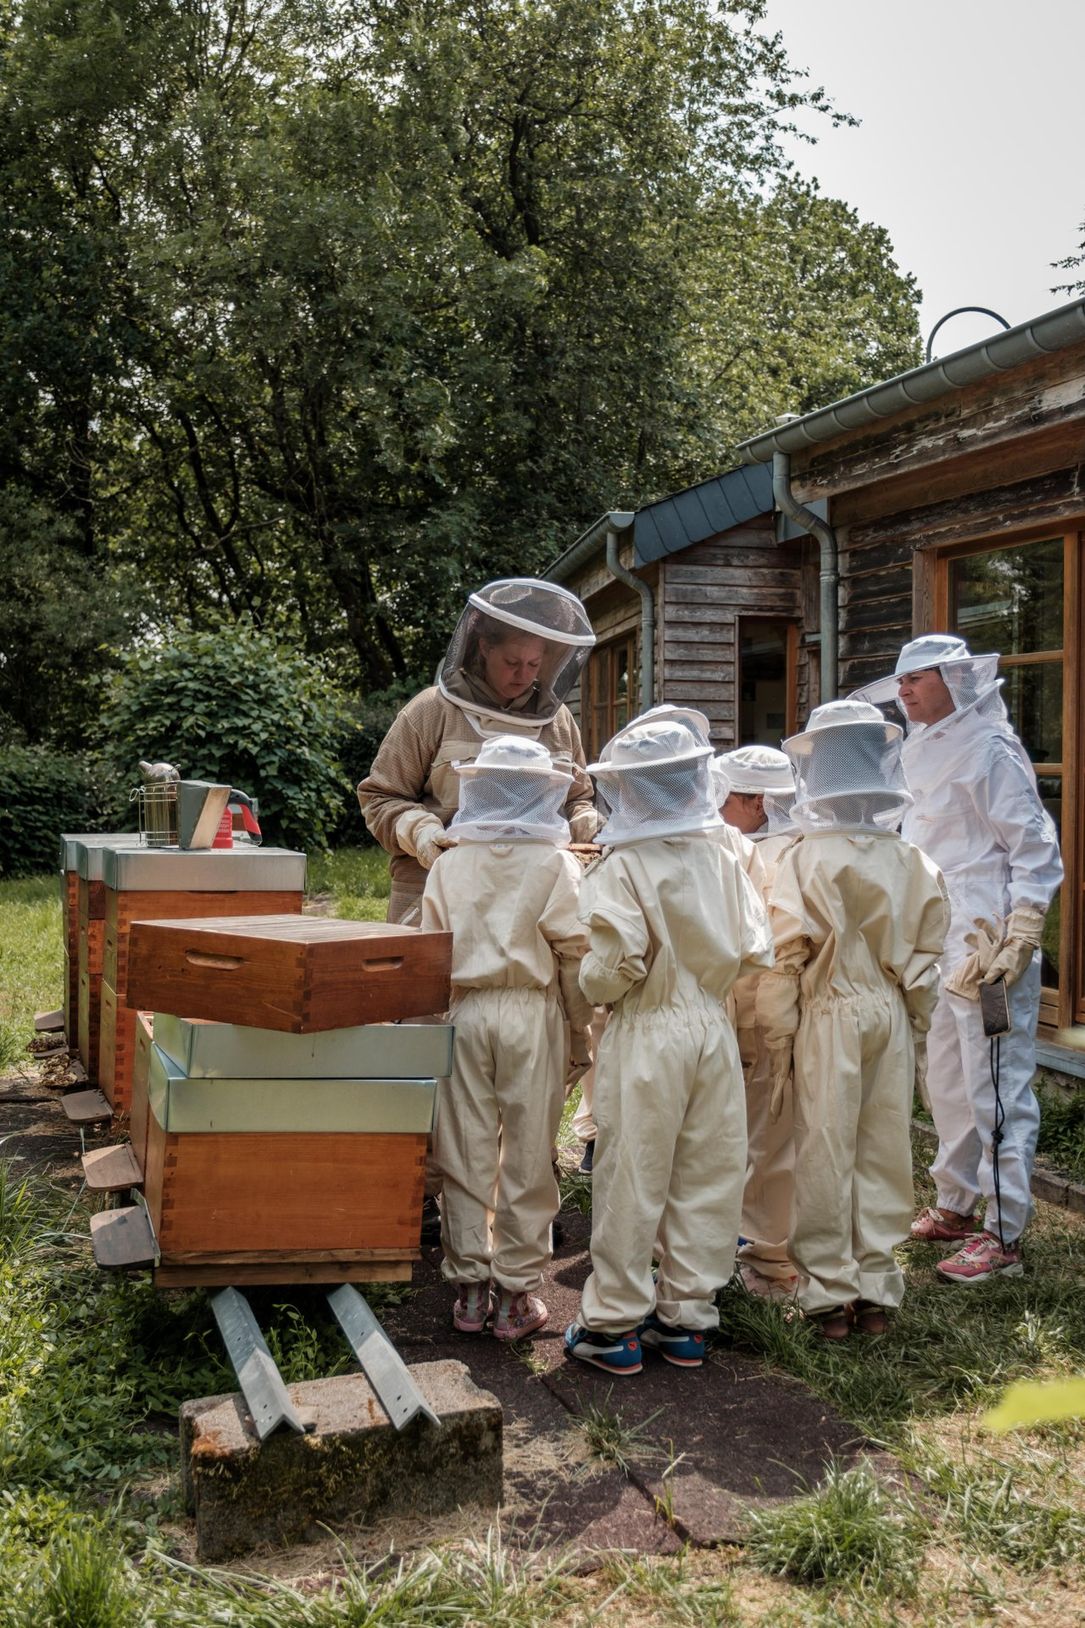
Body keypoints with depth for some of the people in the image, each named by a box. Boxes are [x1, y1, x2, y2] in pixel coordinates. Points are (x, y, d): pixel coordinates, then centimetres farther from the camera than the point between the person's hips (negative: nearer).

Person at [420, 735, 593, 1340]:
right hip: (533, 1014, -2)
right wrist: (580, 1034, 4)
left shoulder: (449, 864, 1)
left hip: (465, 1011, 2)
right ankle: (516, 1293, 14)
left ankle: (469, 1287, 17)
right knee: (528, 1158, 7)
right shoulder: (558, 864, -6)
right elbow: (574, 953, -5)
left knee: (465, 1154, 10)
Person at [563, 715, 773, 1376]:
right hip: (715, 1029, 5)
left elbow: (616, 964, -20)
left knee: (632, 1180, 4)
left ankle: (614, 1324, 14)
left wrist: (592, 986, 1)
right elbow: (756, 949, 2)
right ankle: (687, 1317, 22)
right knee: (707, 1175, 12)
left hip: (647, 1032, -5)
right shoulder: (722, 859, 1)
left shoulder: (620, 870, -14)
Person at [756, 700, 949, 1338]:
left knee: (825, 1156, 7)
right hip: (892, 1021, 3)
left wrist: (779, 1041, -3)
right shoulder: (913, 863, -2)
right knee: (885, 1153, 12)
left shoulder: (803, 861, -13)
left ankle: (831, 1292, 16)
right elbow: (926, 962, 3)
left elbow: (786, 961, -12)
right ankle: (877, 1290, 22)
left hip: (827, 1022, -3)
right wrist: (917, 1034, 15)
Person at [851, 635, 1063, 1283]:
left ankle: (1004, 1234, 5)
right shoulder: (926, 751, 15)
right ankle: (955, 1205, 31)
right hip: (939, 944, 10)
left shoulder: (989, 749, -11)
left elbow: (1037, 847, -13)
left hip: (985, 947, -9)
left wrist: (1020, 940, -19)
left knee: (996, 1089, -3)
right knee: (947, 1082, 17)